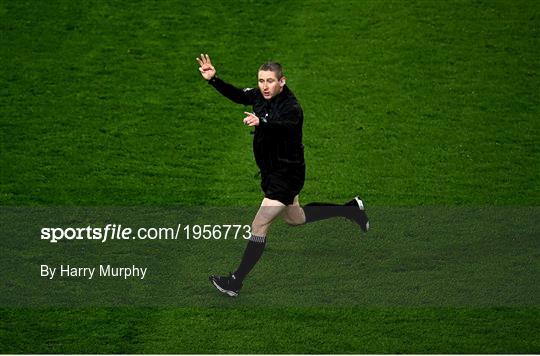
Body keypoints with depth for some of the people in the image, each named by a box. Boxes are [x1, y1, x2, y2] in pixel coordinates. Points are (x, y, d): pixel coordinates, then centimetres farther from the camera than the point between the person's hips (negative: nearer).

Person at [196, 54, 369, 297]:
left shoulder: (291, 108, -28)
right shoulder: (261, 96, -6)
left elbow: (283, 125, -47)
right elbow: (237, 95, 5)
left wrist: (260, 122, -68)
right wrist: (213, 79, -11)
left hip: (287, 174, -9)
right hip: (271, 171, 9)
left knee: (259, 226, -11)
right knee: (295, 218, 28)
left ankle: (236, 282, -5)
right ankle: (351, 209, 45)